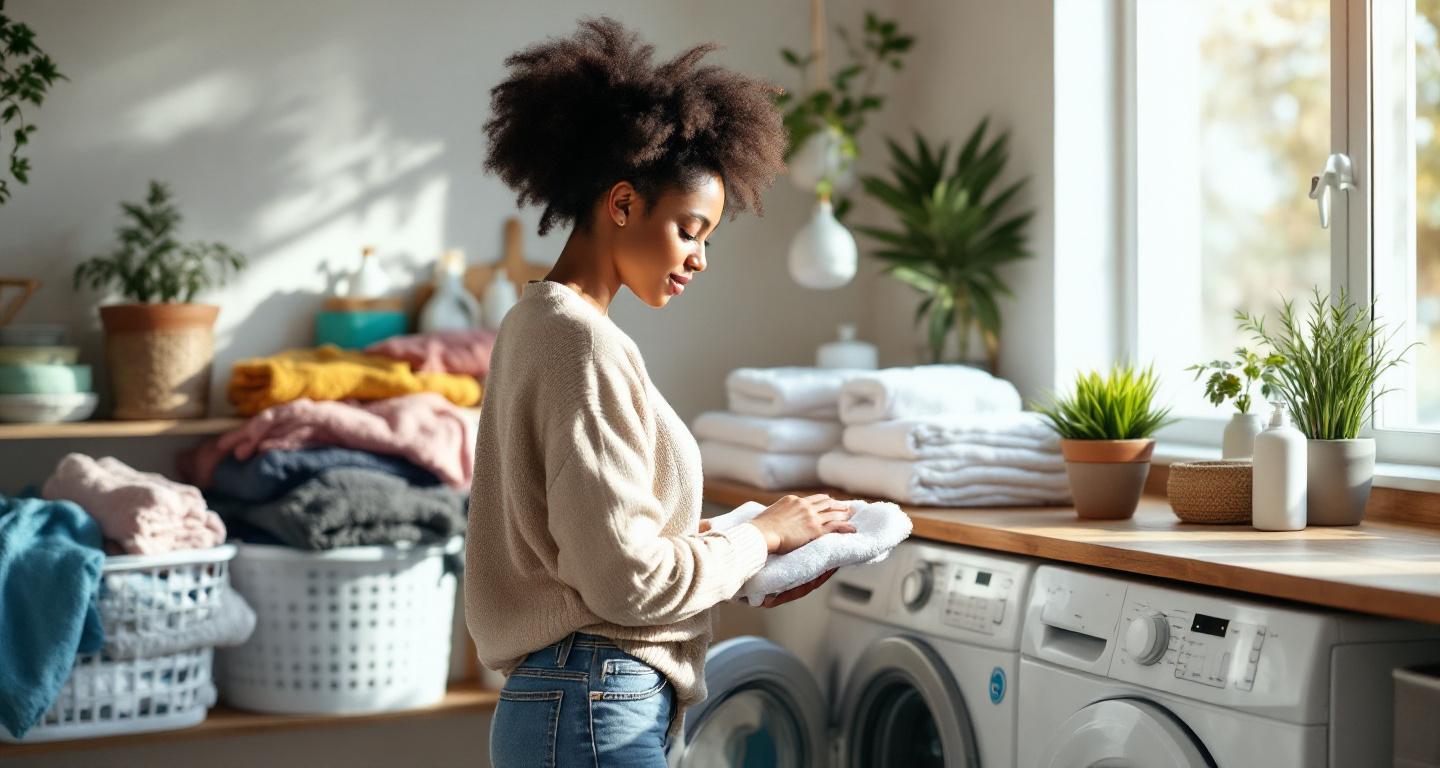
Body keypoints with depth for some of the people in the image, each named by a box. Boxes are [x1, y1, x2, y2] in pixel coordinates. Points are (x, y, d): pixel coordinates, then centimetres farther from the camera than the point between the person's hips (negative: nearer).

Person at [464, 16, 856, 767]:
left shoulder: (537, 323, 11)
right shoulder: (584, 345, -17)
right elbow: (629, 579, -20)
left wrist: (746, 565, 9)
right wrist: (761, 536, -6)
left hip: (568, 700, 10)